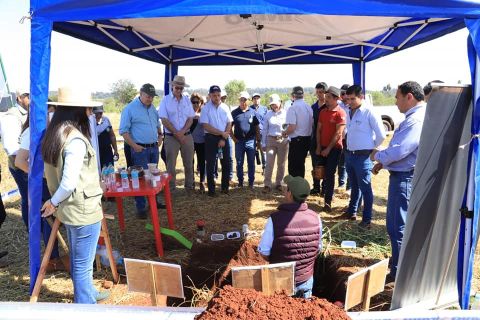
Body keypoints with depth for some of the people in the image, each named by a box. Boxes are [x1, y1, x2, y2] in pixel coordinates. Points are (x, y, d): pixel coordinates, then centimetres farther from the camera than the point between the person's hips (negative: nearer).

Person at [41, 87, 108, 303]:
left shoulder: (53, 135, 4)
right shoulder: (76, 139, -24)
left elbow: (51, 173, 10)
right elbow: (69, 182, -26)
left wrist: (55, 201, 11)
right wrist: (54, 203, -10)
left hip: (69, 209, 9)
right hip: (83, 211, -9)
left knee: (77, 260, 26)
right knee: (83, 264, 7)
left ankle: (88, 293, 47)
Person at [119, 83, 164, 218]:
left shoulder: (152, 108, 12)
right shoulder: (130, 109, -10)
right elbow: (123, 131, -11)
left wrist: (160, 135, 13)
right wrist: (134, 146, -16)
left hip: (154, 147, 7)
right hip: (140, 149, -7)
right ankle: (141, 207, 5)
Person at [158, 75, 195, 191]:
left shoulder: (187, 100, 7)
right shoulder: (165, 100, -3)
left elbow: (190, 119, 3)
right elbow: (164, 120, -9)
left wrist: (182, 132, -12)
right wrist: (176, 133, -13)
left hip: (187, 136, 3)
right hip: (171, 137, -3)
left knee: (189, 164, 9)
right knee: (171, 165, 3)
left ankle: (189, 187, 21)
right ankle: (171, 189, 13)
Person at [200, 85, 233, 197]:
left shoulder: (225, 107, 4)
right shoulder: (206, 108, -6)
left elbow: (229, 124, 3)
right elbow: (206, 126, -12)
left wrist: (224, 138, -7)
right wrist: (222, 133, -13)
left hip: (224, 138, 3)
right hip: (211, 138, -3)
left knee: (226, 163, 7)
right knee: (210, 164, 1)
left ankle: (225, 187, 20)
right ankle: (211, 189, 10)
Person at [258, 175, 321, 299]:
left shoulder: (275, 218, -24)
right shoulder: (315, 218, -12)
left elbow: (264, 252, -15)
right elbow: (318, 248, 1)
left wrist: (277, 262, 4)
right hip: (307, 279, 3)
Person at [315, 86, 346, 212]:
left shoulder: (340, 113, -11)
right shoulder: (323, 112, 9)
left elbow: (338, 133, -15)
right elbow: (319, 130, 10)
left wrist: (328, 149, -14)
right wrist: (319, 147, 2)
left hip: (334, 148, -6)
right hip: (322, 148, 6)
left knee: (330, 174, -5)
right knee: (323, 172, 10)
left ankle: (328, 202, 1)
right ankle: (328, 193, 28)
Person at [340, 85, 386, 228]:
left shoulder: (369, 112, -14)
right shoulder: (349, 112, 7)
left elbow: (381, 135, -11)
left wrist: (371, 148, 0)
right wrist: (349, 149, 12)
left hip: (363, 156, -7)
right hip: (349, 154, 7)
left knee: (365, 188, 2)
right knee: (354, 186, 21)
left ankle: (366, 219, 12)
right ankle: (351, 212, 34)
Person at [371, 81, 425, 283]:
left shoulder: (416, 120, -22)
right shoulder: (415, 117, 12)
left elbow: (398, 151, -29)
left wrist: (378, 156, -10)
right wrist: (383, 162, 10)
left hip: (404, 178, -11)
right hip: (404, 176, 11)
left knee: (397, 227, -2)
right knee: (403, 224, 23)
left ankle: (399, 272, 10)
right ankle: (401, 262, 40)